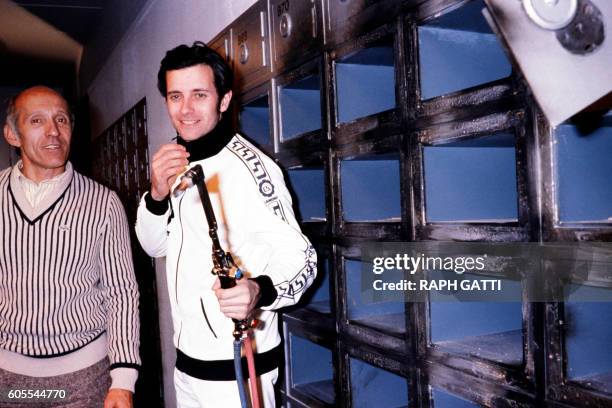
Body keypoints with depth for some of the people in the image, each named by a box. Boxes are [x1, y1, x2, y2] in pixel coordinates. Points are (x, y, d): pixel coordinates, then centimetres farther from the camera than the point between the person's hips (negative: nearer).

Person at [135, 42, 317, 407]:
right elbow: (155, 246, 9)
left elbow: (300, 258, -20)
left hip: (236, 366, -7)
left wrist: (260, 291, -40)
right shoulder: (179, 161, 5)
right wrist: (157, 195, -11)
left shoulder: (247, 166, -19)